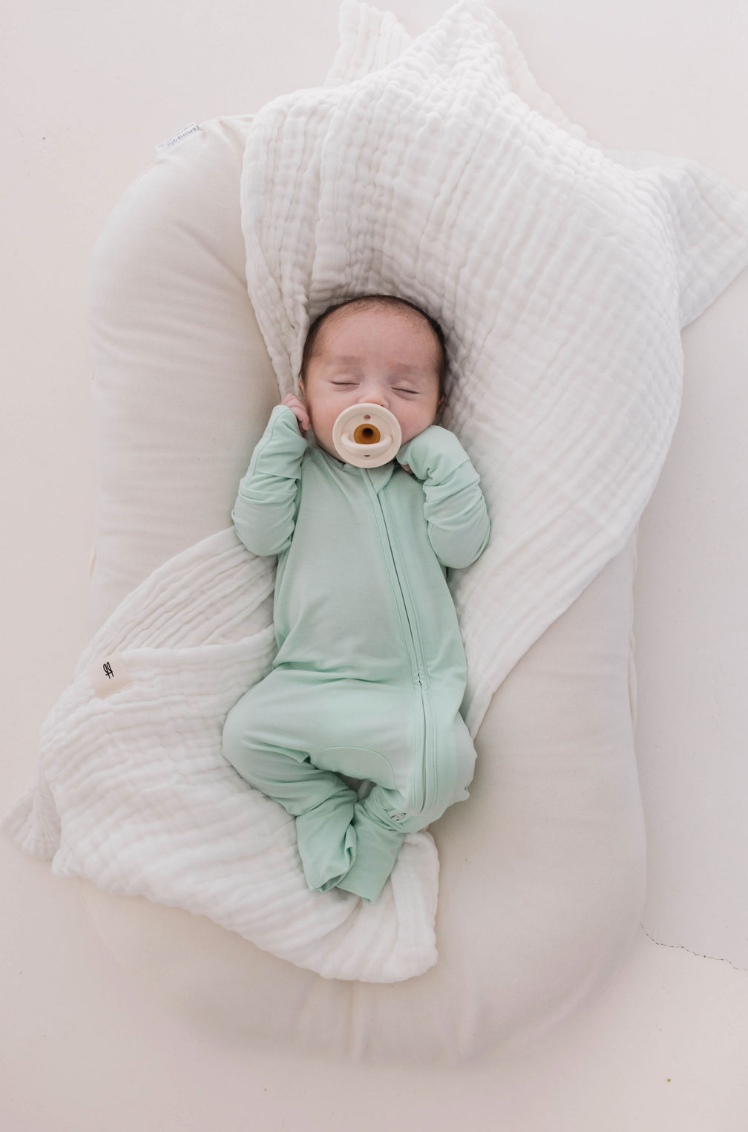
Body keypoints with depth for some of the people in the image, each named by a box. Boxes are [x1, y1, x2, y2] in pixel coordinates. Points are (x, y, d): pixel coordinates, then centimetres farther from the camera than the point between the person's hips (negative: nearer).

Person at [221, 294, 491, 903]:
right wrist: (281, 439, -6)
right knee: (247, 733, -19)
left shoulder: (432, 474, 7)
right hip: (309, 682, 1)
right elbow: (260, 533, -4)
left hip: (414, 689, -1)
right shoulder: (301, 469, 8)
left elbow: (463, 546, -5)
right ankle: (327, 808, 4)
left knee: (445, 762, -25)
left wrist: (442, 456, -10)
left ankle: (377, 830, 5)